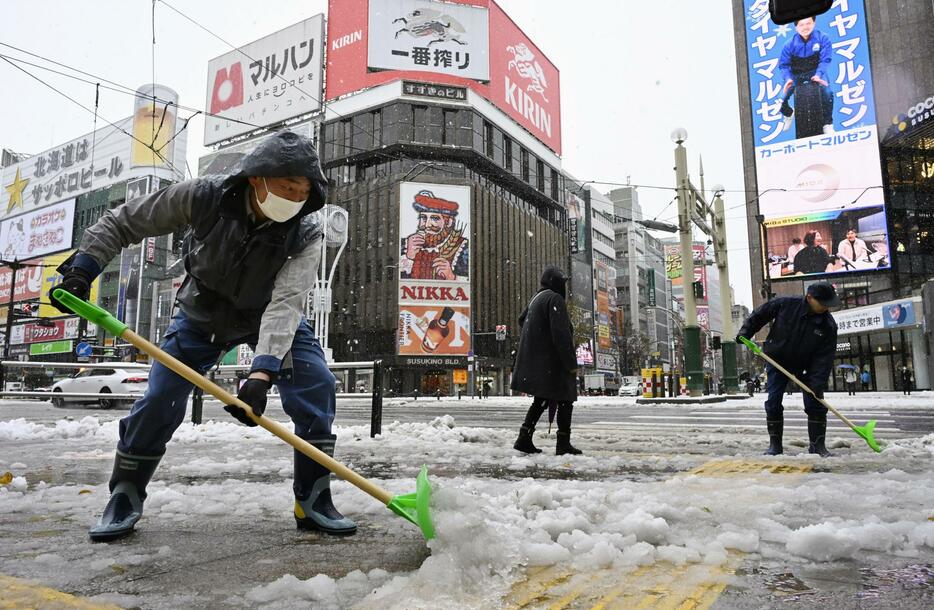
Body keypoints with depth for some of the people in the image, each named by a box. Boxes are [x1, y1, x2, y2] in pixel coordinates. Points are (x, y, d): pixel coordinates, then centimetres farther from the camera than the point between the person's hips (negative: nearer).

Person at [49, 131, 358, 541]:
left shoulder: (306, 233, -29)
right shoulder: (204, 196, -28)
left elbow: (285, 303, -40)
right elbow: (123, 222, -13)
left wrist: (263, 372, -51)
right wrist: (83, 267, -21)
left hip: (271, 319, 0)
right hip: (201, 314, 0)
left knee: (316, 387, -18)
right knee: (159, 399, -7)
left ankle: (313, 501, -5)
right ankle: (125, 498, 18)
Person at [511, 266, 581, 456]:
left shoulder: (536, 299, 17)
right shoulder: (554, 299, -13)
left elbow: (522, 321, 27)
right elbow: (561, 335, -20)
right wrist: (571, 363, -17)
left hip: (534, 361, 9)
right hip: (551, 362, -9)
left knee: (542, 400, 15)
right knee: (565, 400, 0)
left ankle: (524, 438, 10)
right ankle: (563, 444, 0)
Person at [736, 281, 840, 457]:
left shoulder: (828, 325, -16)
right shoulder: (786, 304, -20)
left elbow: (825, 357, -19)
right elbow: (759, 314, -4)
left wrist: (818, 384, -26)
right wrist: (745, 332, -7)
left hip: (806, 366, 1)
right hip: (777, 360, -1)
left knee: (815, 403, -4)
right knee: (773, 403, -3)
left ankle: (817, 444, 8)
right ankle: (775, 444, 7)